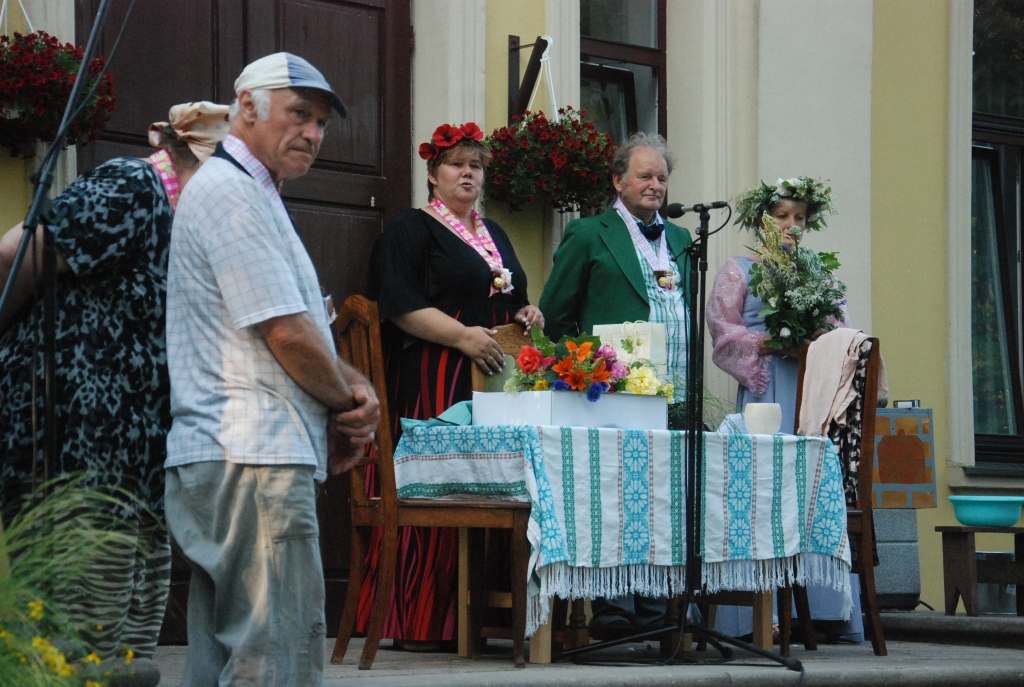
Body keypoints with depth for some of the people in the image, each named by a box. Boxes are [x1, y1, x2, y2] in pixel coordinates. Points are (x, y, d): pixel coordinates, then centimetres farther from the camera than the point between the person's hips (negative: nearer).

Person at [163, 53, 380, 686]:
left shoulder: (250, 194, 24)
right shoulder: (233, 193, -10)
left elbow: (295, 335, 26)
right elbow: (287, 334, -16)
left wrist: (351, 384, 6)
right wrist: (347, 399, 1)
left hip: (223, 458, 11)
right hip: (254, 462, -11)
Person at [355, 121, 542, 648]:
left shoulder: (493, 234, 23)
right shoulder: (411, 230, 0)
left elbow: (510, 300, 30)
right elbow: (399, 305, -11)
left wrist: (526, 315, 6)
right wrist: (462, 336, -19)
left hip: (493, 379, 7)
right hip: (434, 382, -7)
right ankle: (417, 623, -9)